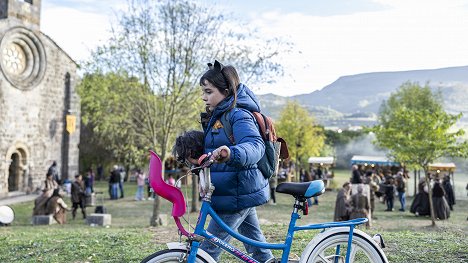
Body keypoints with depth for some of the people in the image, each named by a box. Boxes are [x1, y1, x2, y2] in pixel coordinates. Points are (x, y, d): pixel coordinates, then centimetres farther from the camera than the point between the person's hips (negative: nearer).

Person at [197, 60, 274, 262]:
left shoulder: (238, 115, -17)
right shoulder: (217, 116, 13)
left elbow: (255, 145, -35)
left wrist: (232, 154, -53)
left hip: (237, 193, -10)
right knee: (254, 240, 21)